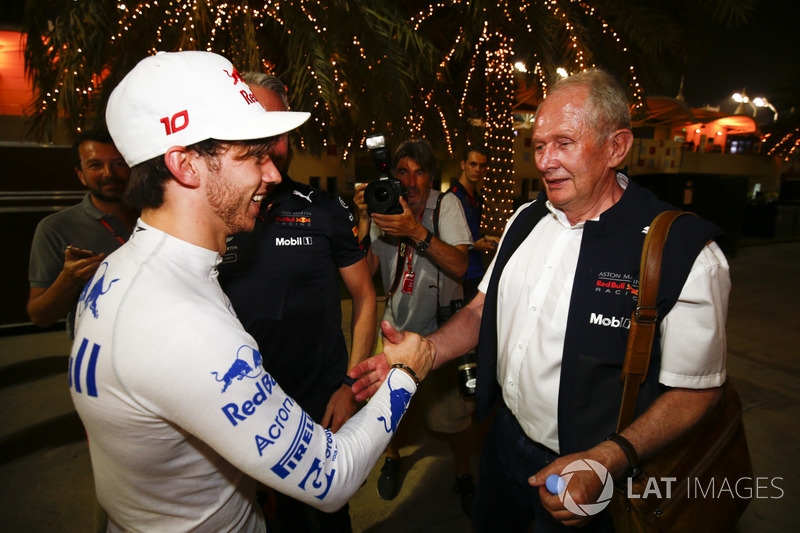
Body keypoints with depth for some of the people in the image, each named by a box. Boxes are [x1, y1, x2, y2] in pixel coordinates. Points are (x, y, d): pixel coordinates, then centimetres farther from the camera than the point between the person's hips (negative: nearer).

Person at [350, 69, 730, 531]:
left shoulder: (685, 251, -20)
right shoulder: (525, 220, -2)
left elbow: (696, 388, -15)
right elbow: (485, 308, 6)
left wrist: (606, 462, -26)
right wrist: (427, 351, -10)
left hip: (589, 476, -5)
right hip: (504, 439, 6)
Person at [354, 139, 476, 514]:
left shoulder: (446, 205, -8)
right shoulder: (384, 207, 0)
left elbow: (459, 266, -20)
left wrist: (417, 231, -32)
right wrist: (364, 220, -18)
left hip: (441, 328, -2)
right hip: (396, 323, 3)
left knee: (453, 413, 1)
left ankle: (463, 474, 30)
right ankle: (392, 457, 40)